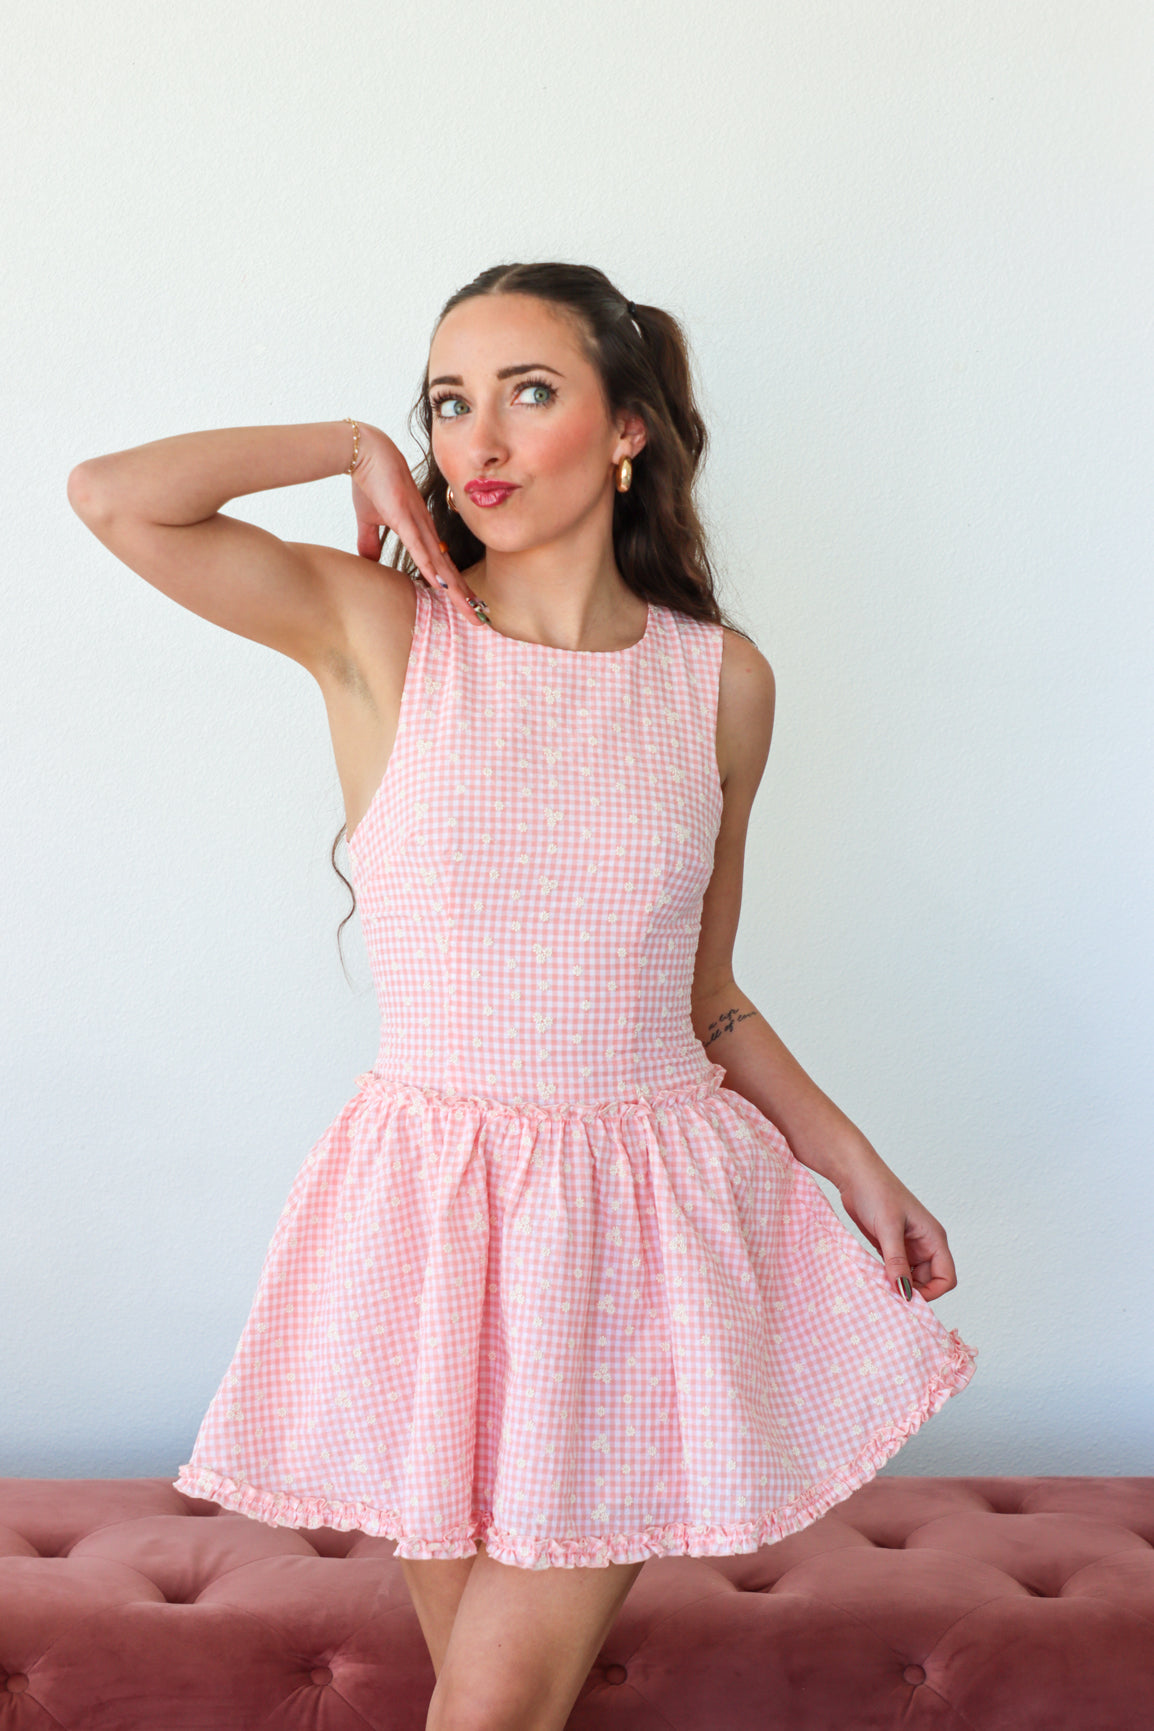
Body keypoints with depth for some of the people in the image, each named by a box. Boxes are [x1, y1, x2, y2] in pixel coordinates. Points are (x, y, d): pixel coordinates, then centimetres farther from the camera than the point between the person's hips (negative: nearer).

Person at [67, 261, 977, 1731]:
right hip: (438, 1212, -1)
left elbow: (702, 996, 11)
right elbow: (109, 495, -15)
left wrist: (853, 1162, 8)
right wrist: (359, 448, -3)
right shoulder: (377, 632, -3)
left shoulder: (720, 678, 3)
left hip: (649, 1209, 1)